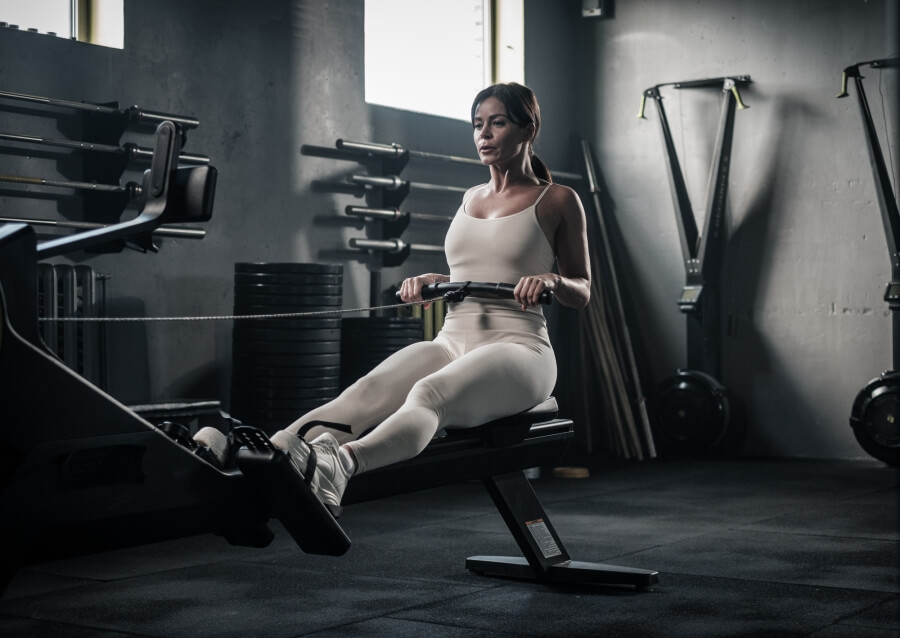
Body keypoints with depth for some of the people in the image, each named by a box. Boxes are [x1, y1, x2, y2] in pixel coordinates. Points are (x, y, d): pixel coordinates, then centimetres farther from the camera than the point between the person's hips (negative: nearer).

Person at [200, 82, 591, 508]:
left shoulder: (557, 201, 4)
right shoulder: (471, 198, 21)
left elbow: (582, 293, 6)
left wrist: (551, 279, -16)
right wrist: (428, 280, 10)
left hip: (517, 348, -5)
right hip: (452, 341, 5)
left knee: (430, 394, -40)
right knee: (369, 390, -29)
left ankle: (341, 464, -70)